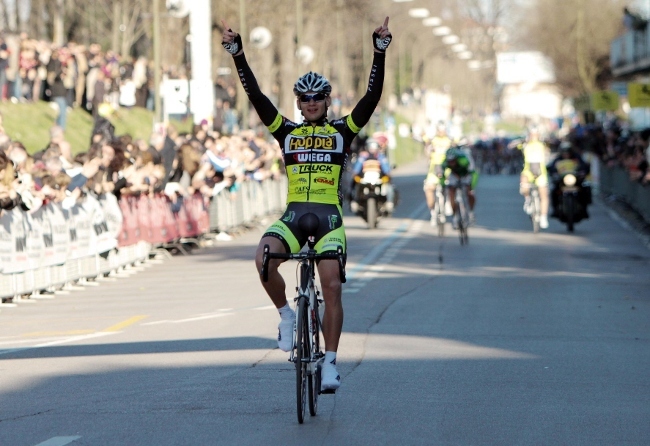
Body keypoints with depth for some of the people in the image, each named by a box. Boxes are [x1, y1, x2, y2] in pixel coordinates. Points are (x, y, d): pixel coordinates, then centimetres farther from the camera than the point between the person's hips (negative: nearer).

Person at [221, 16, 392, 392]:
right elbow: (256, 96, 4)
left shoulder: (342, 131, 7)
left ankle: (330, 362, -3)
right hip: (293, 215, 1)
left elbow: (372, 96, -3)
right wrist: (237, 53, -5)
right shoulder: (287, 131, 11)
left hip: (329, 219, -1)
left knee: (332, 286, -12)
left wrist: (380, 51, -13)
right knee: (264, 260, -27)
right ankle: (287, 315, -2)